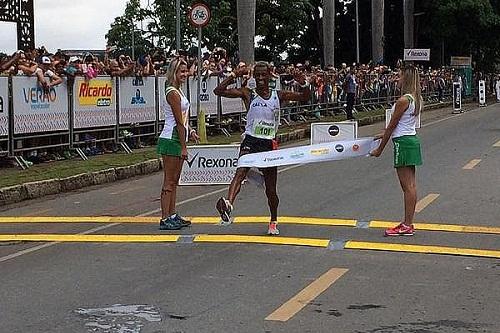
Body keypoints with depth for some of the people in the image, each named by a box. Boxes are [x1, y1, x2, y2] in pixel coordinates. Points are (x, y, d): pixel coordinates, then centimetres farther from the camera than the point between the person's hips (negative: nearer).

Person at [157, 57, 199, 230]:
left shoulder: (177, 91, 15)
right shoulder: (173, 93, -16)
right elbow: (179, 123, -18)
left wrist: (190, 131, 13)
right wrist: (183, 147, -18)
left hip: (176, 139, 10)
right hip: (171, 140, -10)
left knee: (174, 180, 14)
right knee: (169, 181, -7)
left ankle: (172, 215, 20)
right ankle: (165, 219, -5)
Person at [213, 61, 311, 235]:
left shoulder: (279, 95, 7)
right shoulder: (248, 94, 0)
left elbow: (305, 97, 12)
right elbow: (218, 91, -8)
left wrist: (303, 84, -8)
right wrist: (234, 75, -17)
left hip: (269, 145, 3)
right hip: (250, 142, -3)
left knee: (271, 189, 10)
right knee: (241, 170, -32)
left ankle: (273, 222, 32)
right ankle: (228, 205, -54)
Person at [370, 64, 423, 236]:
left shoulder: (403, 101, -17)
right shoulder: (417, 99, 10)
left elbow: (392, 126, -12)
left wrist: (380, 149, -5)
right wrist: (387, 134, 26)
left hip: (403, 143, -9)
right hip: (413, 139, 9)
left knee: (407, 186, -6)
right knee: (411, 185, 11)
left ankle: (407, 226, -2)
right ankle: (408, 223, 17)